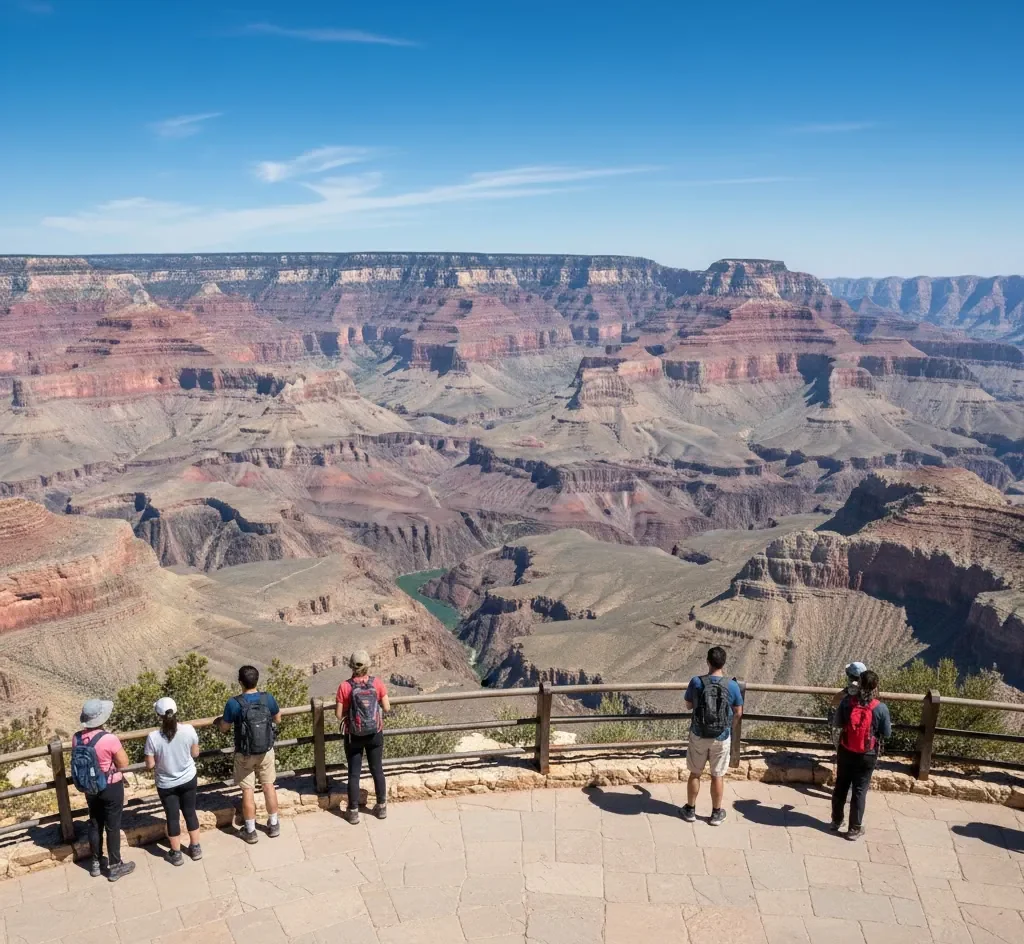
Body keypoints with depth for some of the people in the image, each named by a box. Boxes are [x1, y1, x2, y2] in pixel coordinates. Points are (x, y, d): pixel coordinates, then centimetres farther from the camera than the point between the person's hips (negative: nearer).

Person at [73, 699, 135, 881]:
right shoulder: (109, 739, -27)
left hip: (89, 788, 5)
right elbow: (124, 763, -17)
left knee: (95, 825, 21)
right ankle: (115, 867, 21)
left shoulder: (77, 738, -9)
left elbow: (79, 761, 7)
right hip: (111, 788, -5)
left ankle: (96, 863, 36)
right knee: (112, 827, 9)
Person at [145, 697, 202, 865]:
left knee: (173, 817, 15)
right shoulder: (189, 730, -18)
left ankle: (176, 854, 28)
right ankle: (195, 849, 31)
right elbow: (195, 753, -3)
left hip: (166, 785, -2)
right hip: (189, 779, 2)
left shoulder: (153, 737, -23)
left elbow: (150, 765, -14)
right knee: (190, 812, 19)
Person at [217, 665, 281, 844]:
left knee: (248, 790, 10)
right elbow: (278, 720, 5)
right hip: (266, 750, 2)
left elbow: (224, 728, -5)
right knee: (268, 785, 16)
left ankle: (250, 831, 20)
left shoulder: (234, 703, -20)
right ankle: (273, 825, 28)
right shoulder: (268, 698, -12)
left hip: (245, 754, -2)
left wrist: (219, 720, 17)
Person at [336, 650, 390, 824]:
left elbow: (339, 715, -10)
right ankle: (381, 806, 26)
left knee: (354, 773, 11)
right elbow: (387, 707, -4)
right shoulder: (377, 683, -11)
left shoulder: (345, 687, -15)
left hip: (354, 735, -1)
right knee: (377, 770, 16)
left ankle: (353, 811, 17)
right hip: (375, 733, 2)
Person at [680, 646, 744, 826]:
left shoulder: (696, 682, -13)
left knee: (695, 773, 16)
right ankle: (716, 813, 25)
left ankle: (690, 810, 27)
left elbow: (688, 706, 2)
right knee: (717, 776, 14)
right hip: (722, 737, 0)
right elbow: (738, 713, 0)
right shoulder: (732, 685, -14)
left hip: (699, 735, 0)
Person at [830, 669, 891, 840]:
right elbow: (887, 733, -5)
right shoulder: (881, 708, -17)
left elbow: (838, 723, 1)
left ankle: (836, 821, 31)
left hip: (845, 752, 2)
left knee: (840, 787, 18)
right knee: (859, 791, 9)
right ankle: (854, 829, 18)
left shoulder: (846, 701, -12)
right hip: (867, 756, -2)